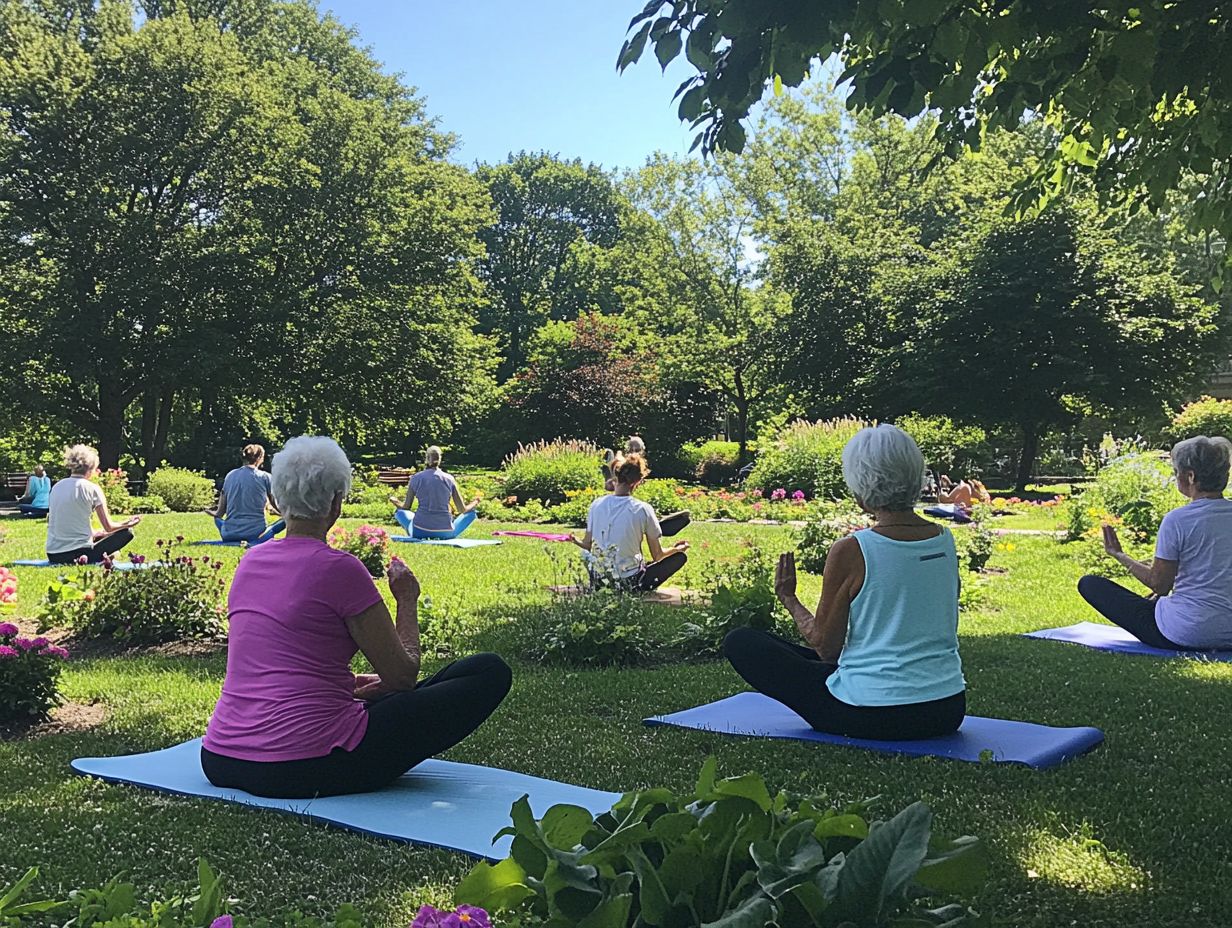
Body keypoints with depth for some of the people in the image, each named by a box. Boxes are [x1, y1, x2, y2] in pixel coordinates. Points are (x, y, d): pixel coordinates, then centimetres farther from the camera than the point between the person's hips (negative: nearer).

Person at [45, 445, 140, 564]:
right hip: (78, 553, -7)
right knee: (127, 532, 8)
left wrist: (94, 533, 27)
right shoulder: (91, 488, -6)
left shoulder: (56, 487, 10)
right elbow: (108, 527, -2)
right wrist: (129, 523, 17)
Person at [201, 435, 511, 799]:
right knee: (489, 672, -1)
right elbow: (403, 675, -6)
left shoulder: (251, 561, 10)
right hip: (309, 769, -8)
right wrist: (407, 600, 10)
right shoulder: (338, 568, -12)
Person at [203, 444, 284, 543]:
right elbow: (276, 507, 6)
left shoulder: (230, 475, 8)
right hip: (255, 533, -3)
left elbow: (220, 513, 10)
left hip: (229, 535, 4)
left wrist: (208, 511, 32)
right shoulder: (264, 477, -2)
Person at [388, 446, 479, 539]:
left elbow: (406, 507, 8)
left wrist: (394, 502, 30)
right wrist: (474, 504, 25)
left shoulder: (415, 478, 0)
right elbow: (462, 510, 3)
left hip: (420, 532, 0)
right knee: (471, 512, 22)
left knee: (399, 511, 28)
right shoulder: (449, 479, 0)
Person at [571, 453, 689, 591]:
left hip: (598, 581, 4)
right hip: (630, 583, -4)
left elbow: (587, 545, 7)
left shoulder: (597, 504, -3)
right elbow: (657, 556, -4)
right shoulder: (643, 509, -13)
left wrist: (575, 540, 30)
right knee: (680, 556, 12)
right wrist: (678, 548, 17)